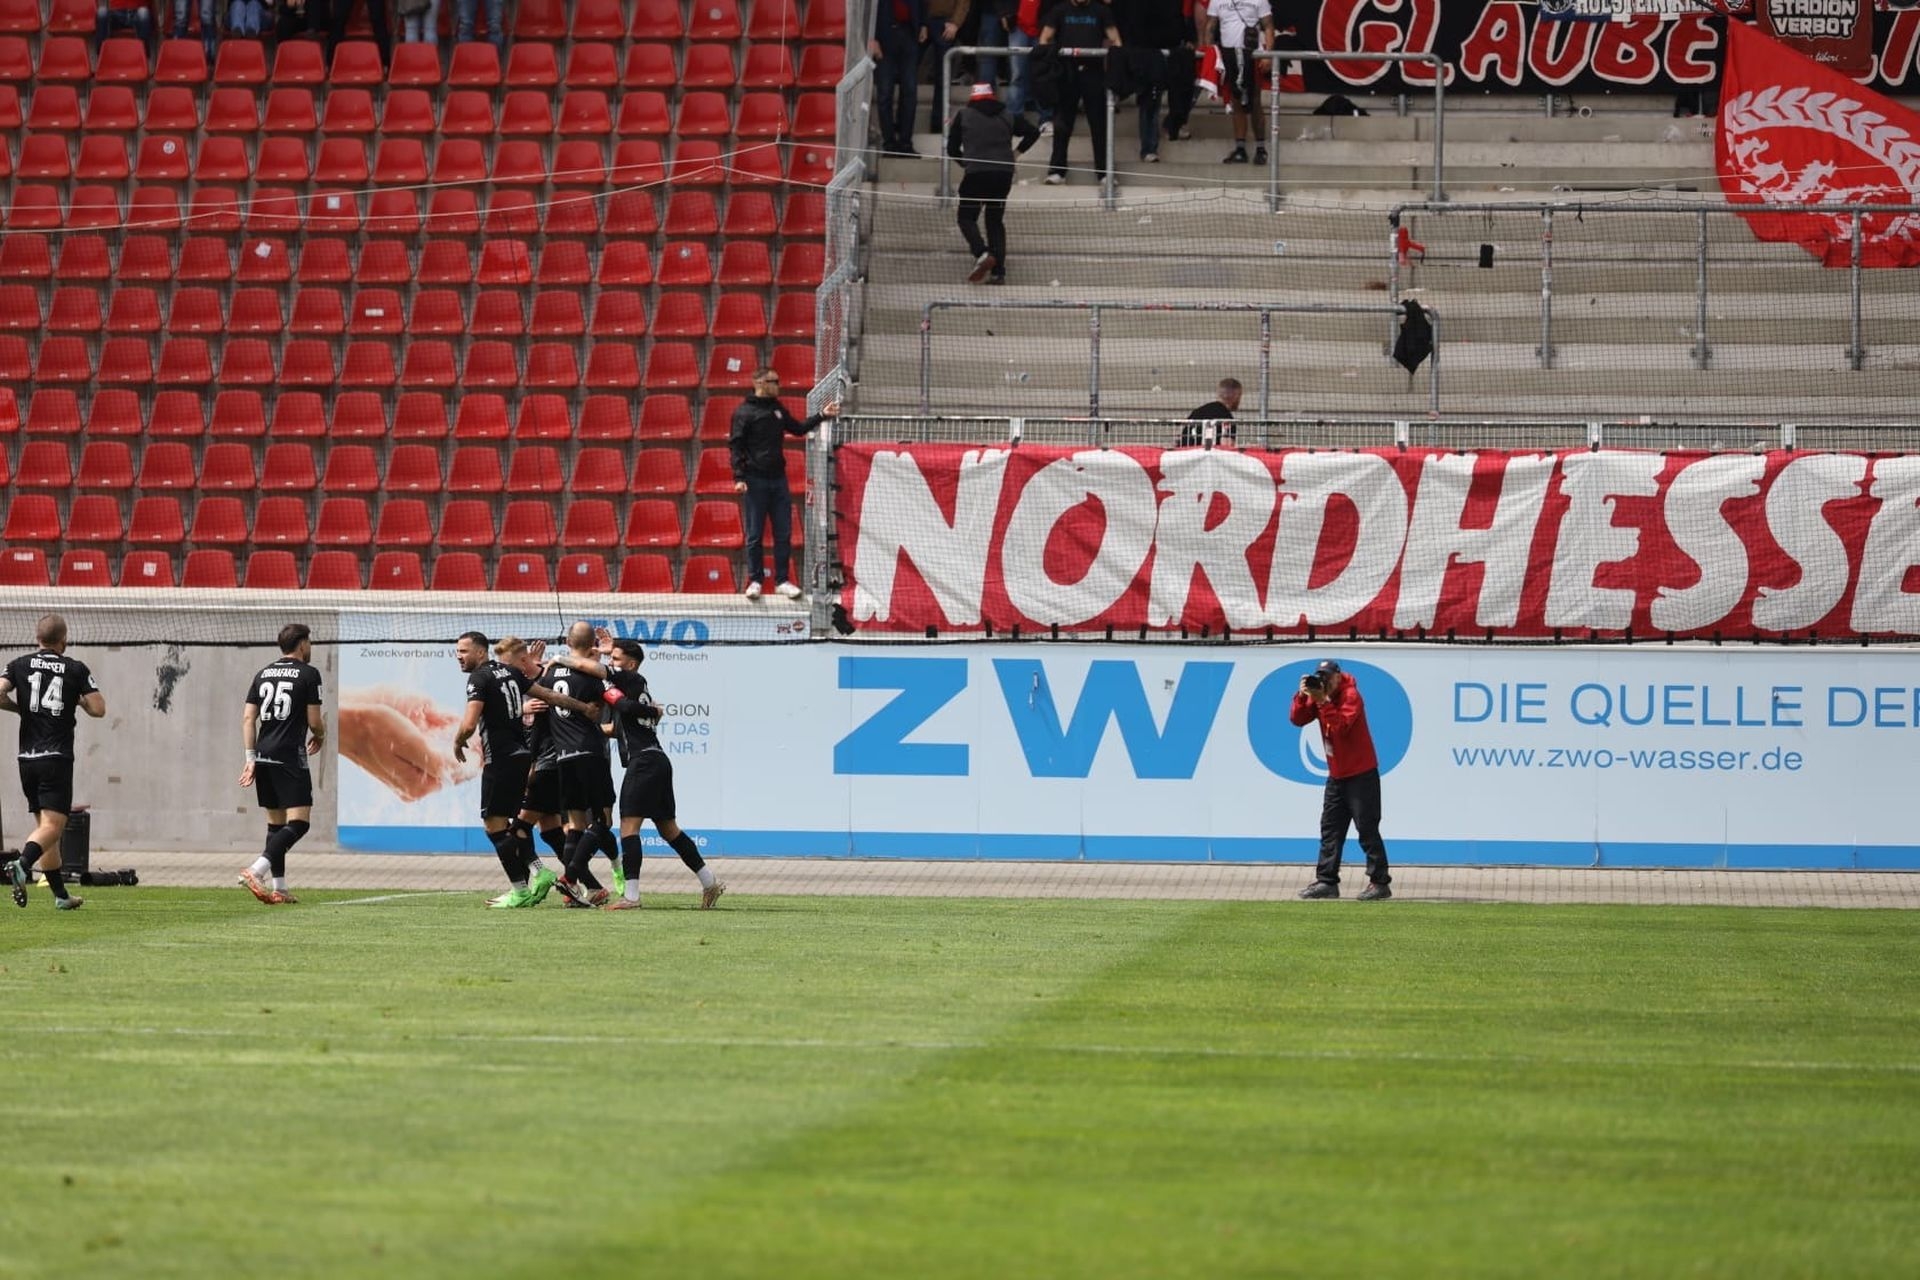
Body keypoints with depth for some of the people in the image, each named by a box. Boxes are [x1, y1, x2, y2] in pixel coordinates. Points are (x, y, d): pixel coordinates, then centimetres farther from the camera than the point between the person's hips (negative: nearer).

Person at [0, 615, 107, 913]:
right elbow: (98, 709, -2)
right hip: (57, 759, -4)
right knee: (53, 825, -10)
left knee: (45, 824, 12)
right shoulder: (76, 669, -1)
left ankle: (61, 895, 14)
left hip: (27, 758, 4)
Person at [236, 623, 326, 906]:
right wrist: (319, 737, 18)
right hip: (290, 756, -7)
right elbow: (314, 721, -5)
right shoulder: (308, 674, -4)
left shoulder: (263, 674, 14)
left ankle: (279, 889, 13)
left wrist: (251, 759, 9)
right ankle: (256, 871, -26)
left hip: (263, 756, 7)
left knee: (275, 823, 14)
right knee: (298, 822, -9)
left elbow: (248, 718, 9)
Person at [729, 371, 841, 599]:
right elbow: (735, 446, -8)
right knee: (755, 535, 0)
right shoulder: (744, 413, -5)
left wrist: (822, 416, 19)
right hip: (755, 481, -6)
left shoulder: (778, 409, 14)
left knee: (783, 534, 4)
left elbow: (798, 428, 28)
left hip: (778, 479, 6)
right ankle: (754, 581, 6)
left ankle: (783, 580, 9)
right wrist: (739, 477, -17)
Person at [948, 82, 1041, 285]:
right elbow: (1033, 132, 14)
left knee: (967, 218, 5)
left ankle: (982, 254, -23)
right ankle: (998, 272, 4)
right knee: (996, 221, 13)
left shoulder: (964, 115, 7)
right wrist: (1016, 152, 20)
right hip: (1004, 174, 3)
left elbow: (952, 148, 10)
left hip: (976, 173, -3)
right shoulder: (1007, 116, 13)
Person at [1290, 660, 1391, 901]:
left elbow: (1341, 726, -28)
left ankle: (1380, 883, -5)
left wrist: (1323, 702, -29)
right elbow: (1297, 719, 0)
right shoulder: (1320, 693, 6)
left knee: (1367, 829, -7)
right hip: (1336, 774, 8)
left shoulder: (1350, 695, -15)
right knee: (1330, 828, 8)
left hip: (1361, 774, -8)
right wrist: (1303, 696, -15)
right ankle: (1326, 881, 11)